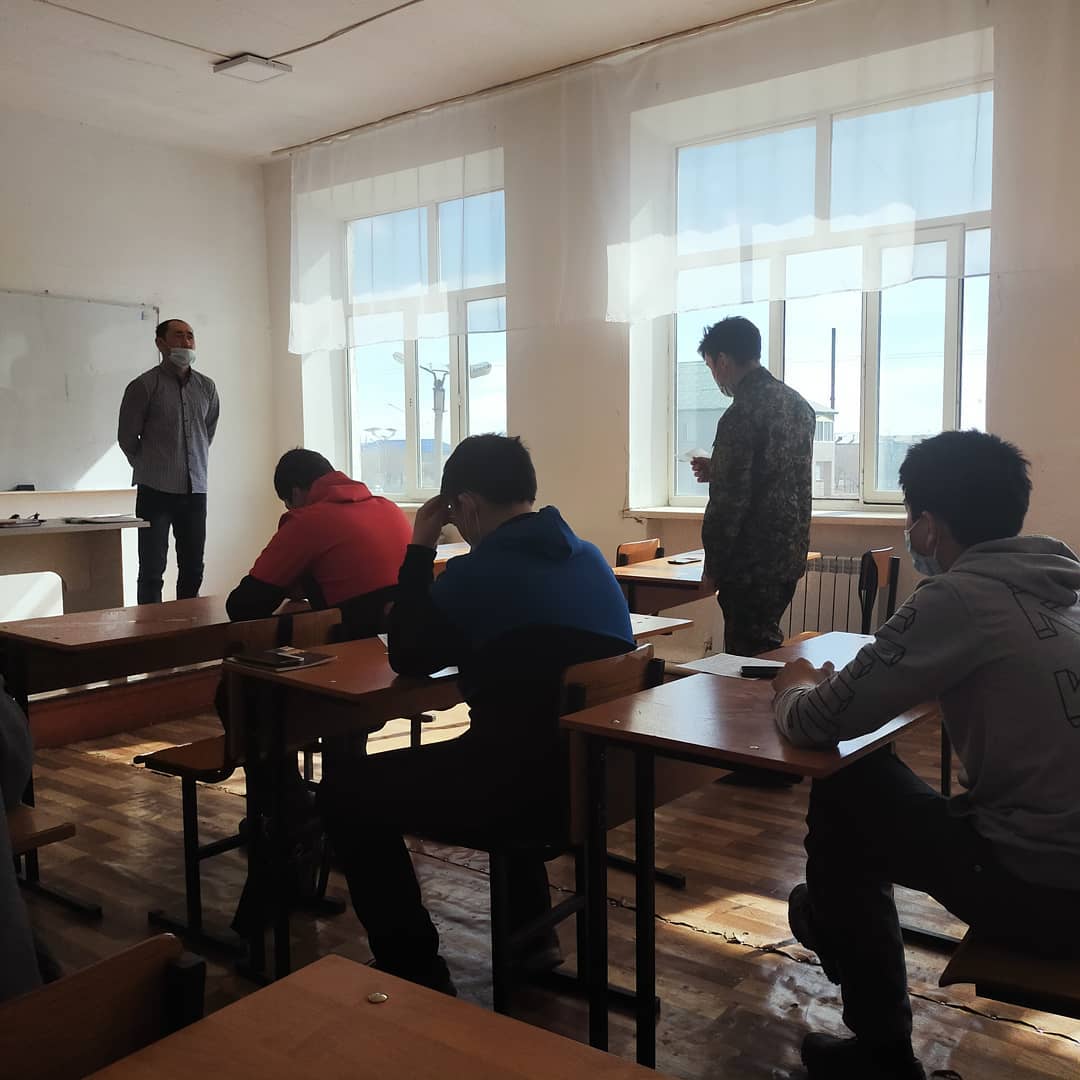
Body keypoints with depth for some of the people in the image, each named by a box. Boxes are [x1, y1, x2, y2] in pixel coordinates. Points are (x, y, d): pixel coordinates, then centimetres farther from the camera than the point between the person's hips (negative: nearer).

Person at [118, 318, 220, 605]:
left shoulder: (206, 387, 9)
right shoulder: (144, 385, -5)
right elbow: (126, 437, 1)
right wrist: (149, 468, 9)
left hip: (195, 488, 4)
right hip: (156, 490, -4)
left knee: (193, 569, 9)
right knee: (152, 569, 0)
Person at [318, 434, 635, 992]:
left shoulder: (475, 574, -12)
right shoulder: (593, 560, 9)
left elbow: (408, 658, 2)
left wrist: (419, 550, 5)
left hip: (527, 788, -8)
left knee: (345, 793, 9)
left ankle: (417, 973, 12)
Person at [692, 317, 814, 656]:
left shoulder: (741, 415, -18)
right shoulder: (797, 404, 10)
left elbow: (730, 500, -20)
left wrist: (712, 566, -10)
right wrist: (718, 471, 19)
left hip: (752, 564, -9)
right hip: (790, 553, 9)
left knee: (749, 654, -1)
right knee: (768, 643, 19)